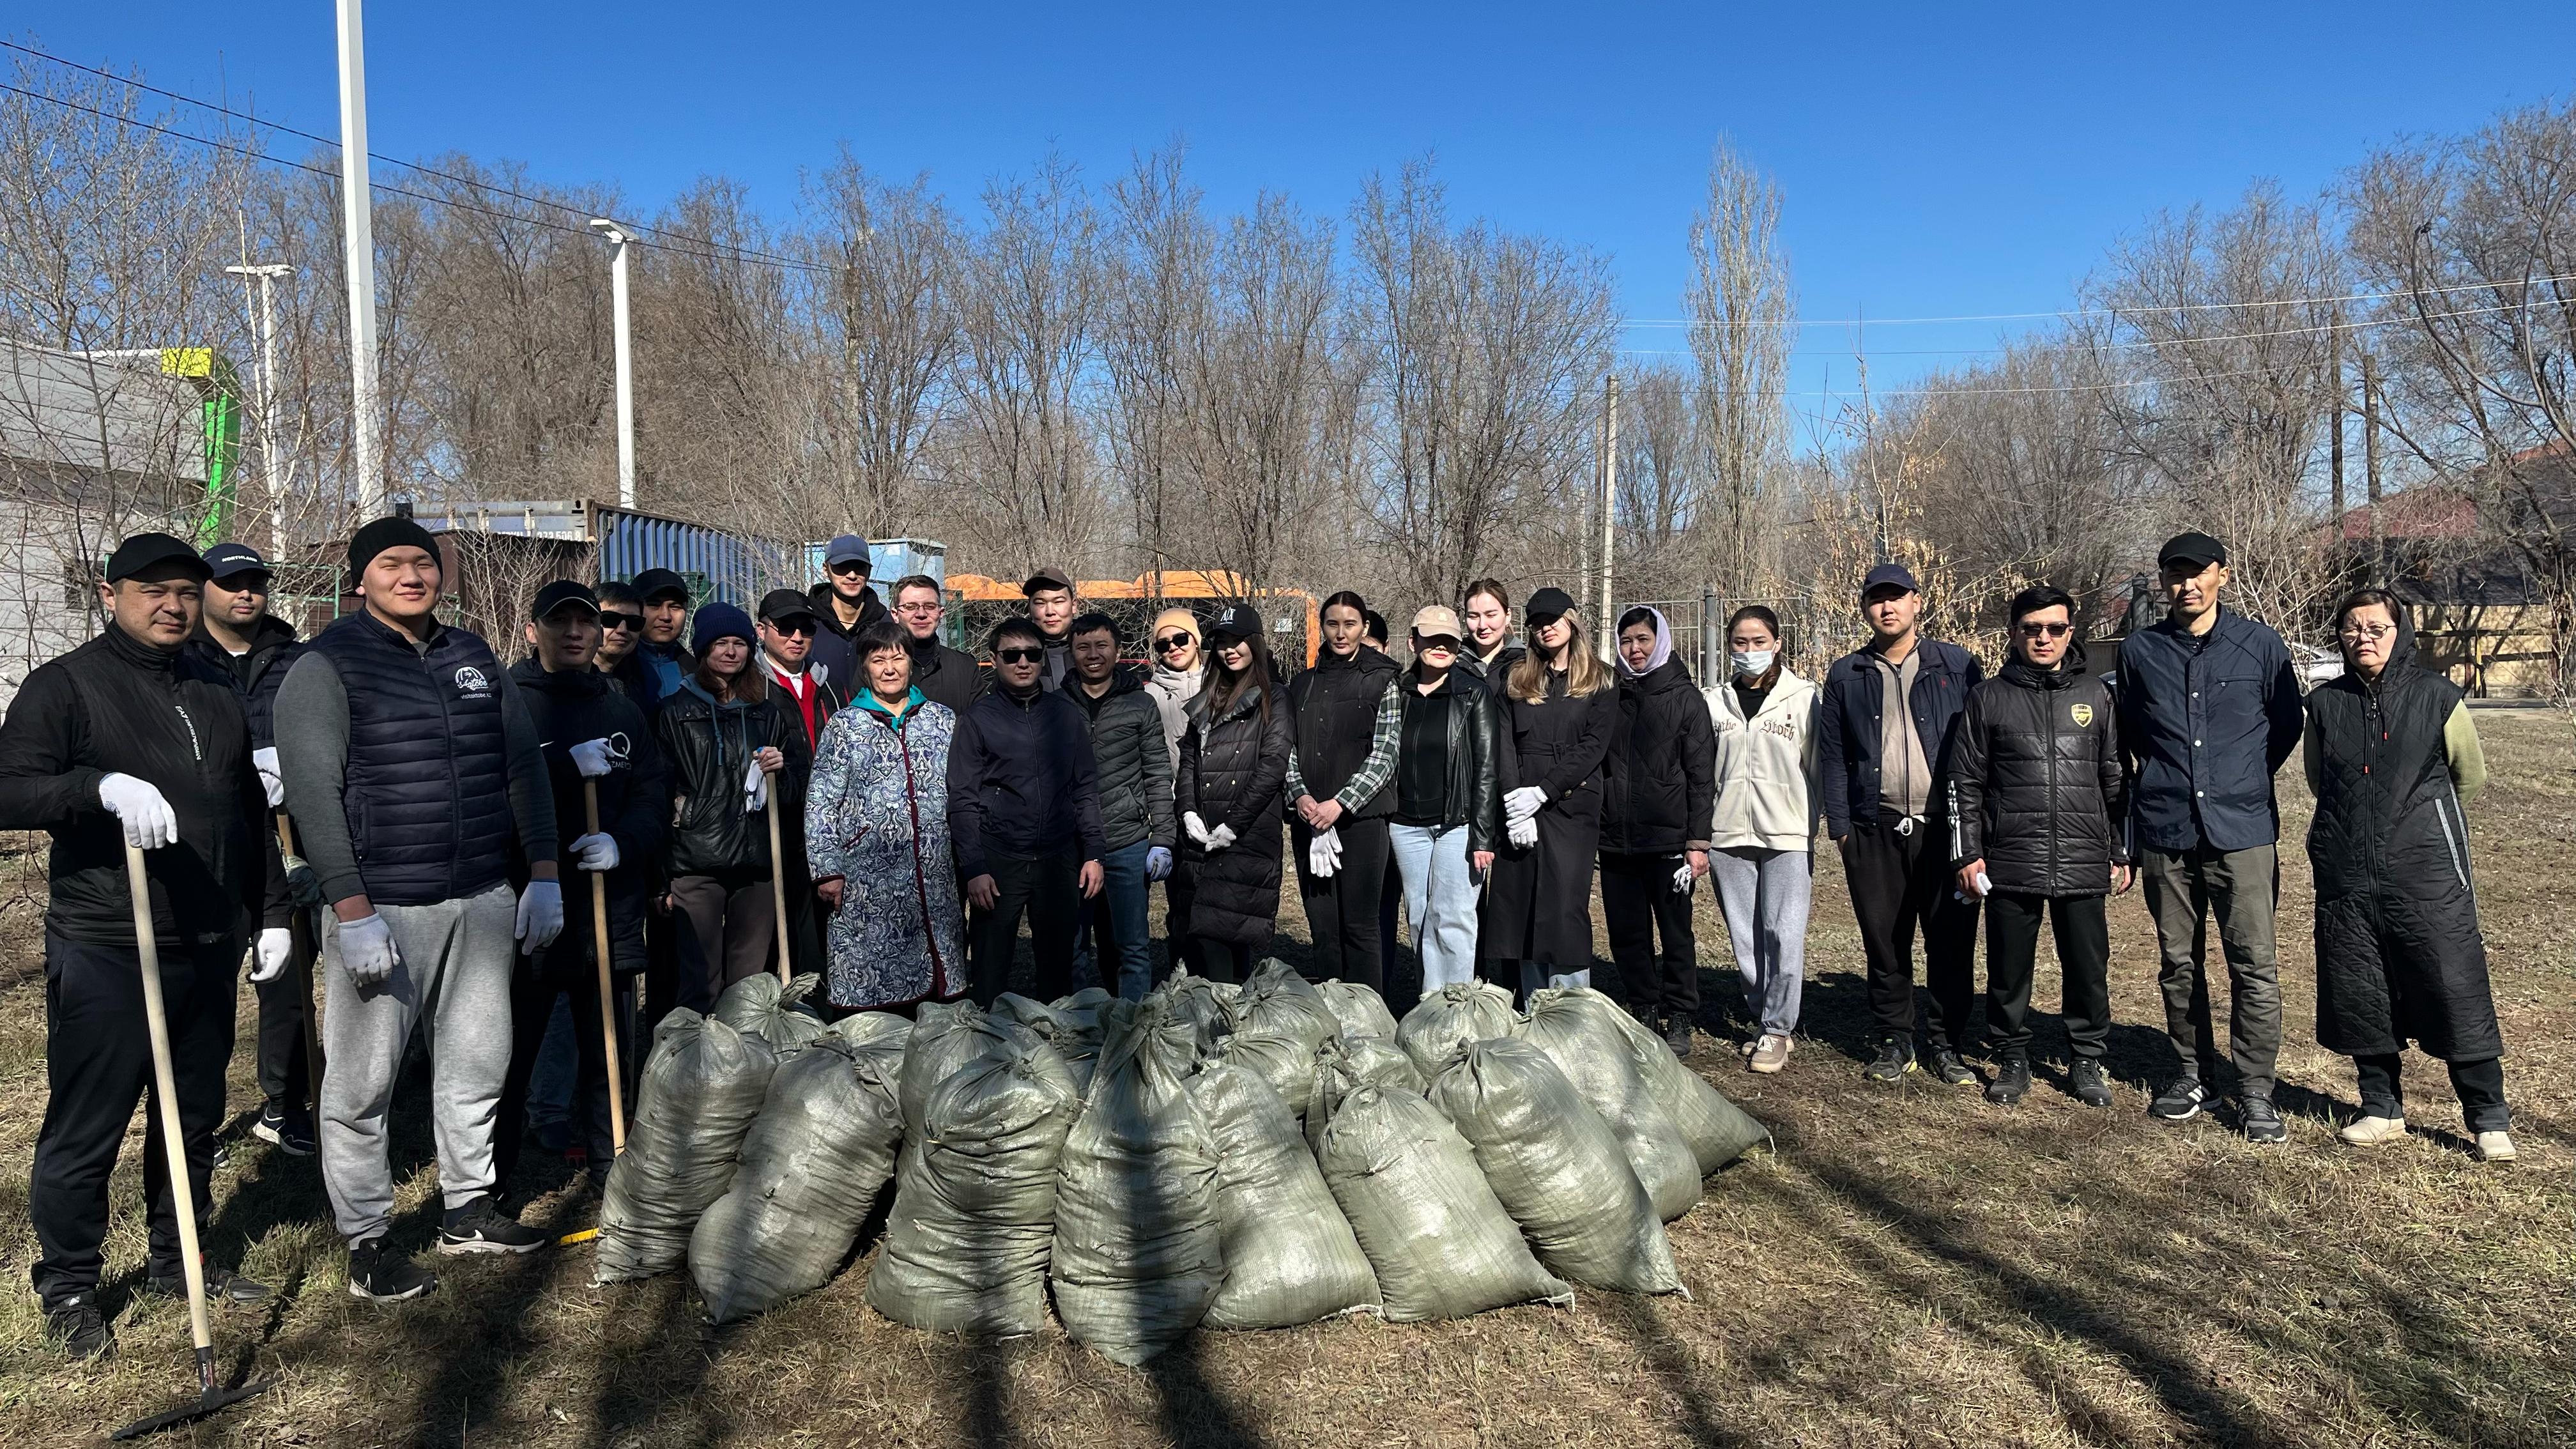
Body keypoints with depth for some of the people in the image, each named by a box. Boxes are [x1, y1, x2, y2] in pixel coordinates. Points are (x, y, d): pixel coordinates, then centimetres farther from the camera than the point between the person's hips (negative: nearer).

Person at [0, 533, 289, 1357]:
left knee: (196, 1118, 15)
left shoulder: (215, 691, 14)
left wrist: (271, 911, 16)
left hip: (207, 949, 6)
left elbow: (251, 810, 19)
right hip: (106, 954, -6)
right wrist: (102, 785, -33)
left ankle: (177, 1260, 30)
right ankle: (69, 1290, 19)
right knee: (84, 1132, 3)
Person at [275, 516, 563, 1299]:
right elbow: (314, 794, -12)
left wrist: (543, 874, 7)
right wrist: (352, 910, -18)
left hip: (484, 902, 6)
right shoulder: (327, 667, -5)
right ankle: (366, 1242, 16)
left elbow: (524, 764, 13)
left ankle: (469, 1208, 29)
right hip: (380, 909, -5)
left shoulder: (474, 658, 12)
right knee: (362, 1084, 2)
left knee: (476, 1064, 14)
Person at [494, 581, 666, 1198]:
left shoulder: (622, 710, 13)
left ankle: (611, 1167, 27)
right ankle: (490, 1180, 20)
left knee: (608, 1052, 14)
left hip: (610, 910, 4)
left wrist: (623, 842, -11)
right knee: (512, 1051, 6)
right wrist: (570, 766, -24)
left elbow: (653, 795, 8)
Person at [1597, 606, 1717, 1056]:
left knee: (1676, 933, 4)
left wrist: (1698, 842, -9)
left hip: (1667, 839, -3)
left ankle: (1679, 1022, 14)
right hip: (1615, 840, 4)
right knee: (1626, 934, 8)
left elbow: (1702, 776, -2)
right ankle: (1643, 1015, 20)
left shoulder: (1685, 697, 1)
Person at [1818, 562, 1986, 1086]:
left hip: (1946, 828, -1)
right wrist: (1840, 826, 2)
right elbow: (1832, 757, 9)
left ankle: (1947, 1046, 16)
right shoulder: (1846, 676, 9)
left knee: (1952, 944, 3)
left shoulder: (1957, 666, 4)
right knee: (1885, 944, 7)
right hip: (1875, 832, 1)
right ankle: (1894, 1043, 19)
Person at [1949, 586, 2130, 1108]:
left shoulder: (2096, 695, 8)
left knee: (2089, 967, 7)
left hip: (2084, 864, 1)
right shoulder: (1988, 698, 4)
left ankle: (2087, 1061, 23)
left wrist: (2121, 853, 10)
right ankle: (2011, 1060, 21)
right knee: (2008, 968, 6)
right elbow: (1965, 782, 4)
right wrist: (1968, 854, -1)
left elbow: (2116, 780, 12)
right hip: (2009, 864, -1)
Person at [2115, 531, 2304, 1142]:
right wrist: (2153, 776, 10)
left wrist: (2242, 779, 12)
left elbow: (2288, 725, 12)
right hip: (2165, 834, 2)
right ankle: (2193, 1072, 24)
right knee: (2178, 963, 11)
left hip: (2242, 832, -2)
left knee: (2255, 965, -4)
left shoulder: (2261, 646, 1)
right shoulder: (2139, 651, 6)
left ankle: (2255, 1089, 6)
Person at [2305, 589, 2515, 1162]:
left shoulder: (2437, 697, -2)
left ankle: (2489, 1118, 13)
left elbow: (2470, 776, 10)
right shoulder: (2324, 705, 5)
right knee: (2359, 1000, 9)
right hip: (2346, 879, 3)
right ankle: (2382, 1109, 23)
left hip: (2427, 875, -3)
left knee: (2458, 993, -1)